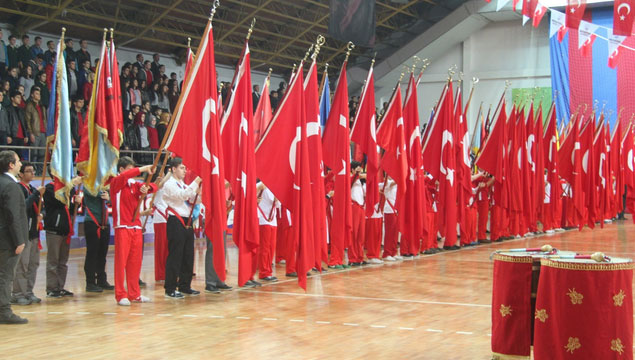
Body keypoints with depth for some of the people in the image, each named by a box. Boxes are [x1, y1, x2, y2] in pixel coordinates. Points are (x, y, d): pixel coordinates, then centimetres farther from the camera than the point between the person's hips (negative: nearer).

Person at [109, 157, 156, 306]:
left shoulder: (134, 184, 14)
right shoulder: (115, 183, -3)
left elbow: (153, 187, 11)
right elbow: (124, 176, -24)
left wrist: (146, 188, -11)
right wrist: (143, 169, -22)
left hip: (136, 227, 6)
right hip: (122, 227, -6)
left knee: (135, 261, 7)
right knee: (121, 260, -5)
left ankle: (134, 294, 14)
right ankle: (121, 295, -3)